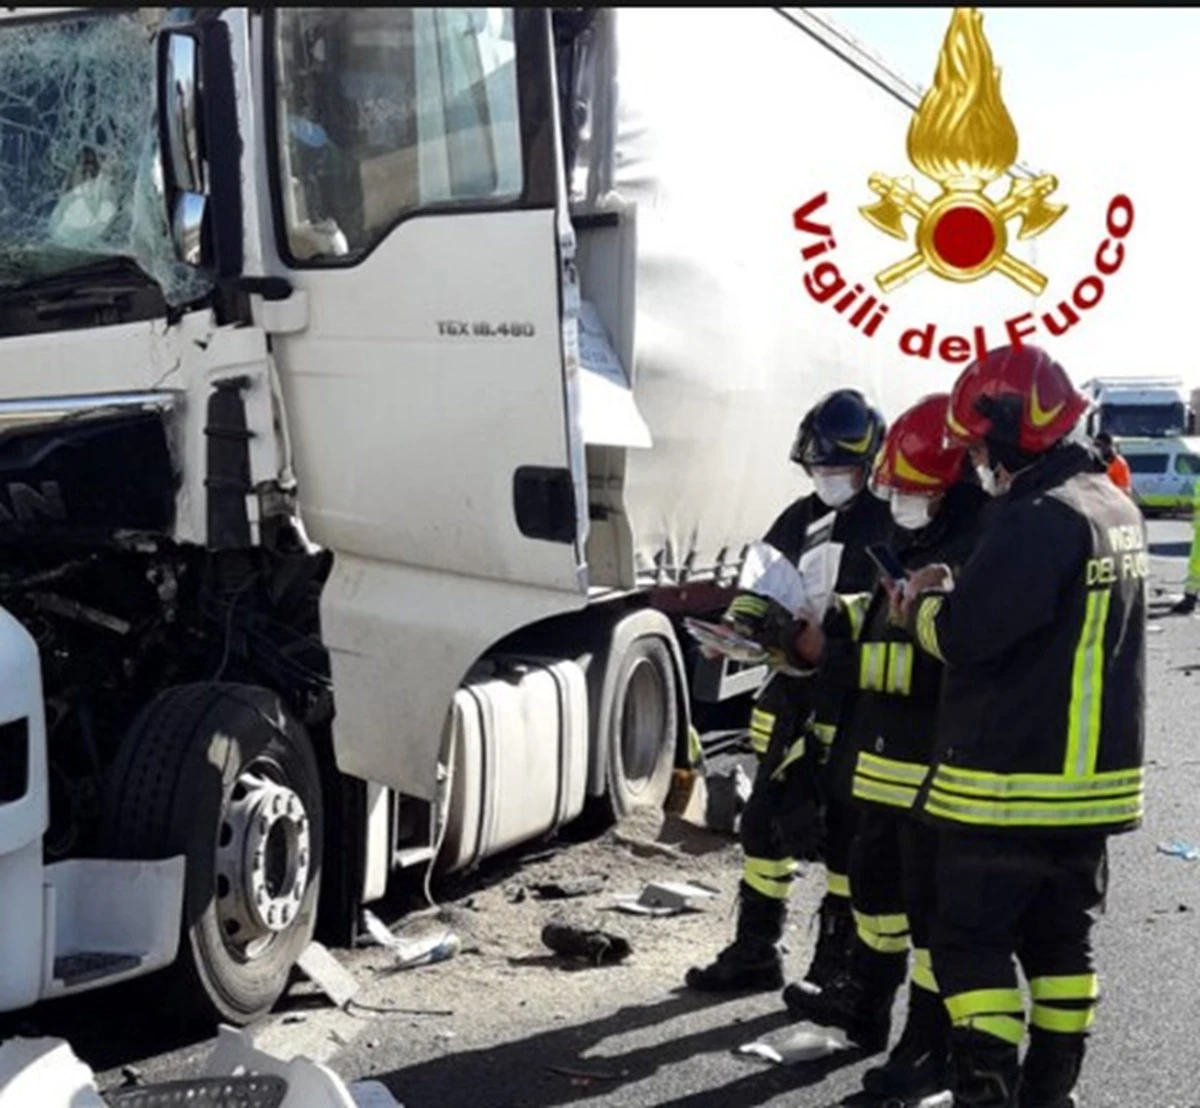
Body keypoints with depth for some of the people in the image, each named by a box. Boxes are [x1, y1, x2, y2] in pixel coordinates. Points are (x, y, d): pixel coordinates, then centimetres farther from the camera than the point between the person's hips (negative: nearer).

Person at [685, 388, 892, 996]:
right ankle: (754, 952, 26)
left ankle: (836, 967, 18)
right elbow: (761, 586, 18)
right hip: (792, 698, 7)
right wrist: (738, 624, -1)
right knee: (765, 822, 12)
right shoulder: (802, 517, 13)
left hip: (854, 709, -7)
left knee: (844, 836, 4)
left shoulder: (889, 527, -10)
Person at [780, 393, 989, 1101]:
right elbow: (887, 623, 21)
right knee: (876, 877, 23)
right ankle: (866, 1004, 41)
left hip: (938, 766, -10)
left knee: (932, 901, 1)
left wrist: (839, 658, -24)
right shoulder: (921, 539, 13)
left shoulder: (979, 554, -20)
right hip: (887, 750, 10)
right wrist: (831, 631, 3)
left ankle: (930, 1049, 14)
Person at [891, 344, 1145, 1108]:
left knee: (971, 941, 1)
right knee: (1062, 940, 17)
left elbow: (966, 636, -23)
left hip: (1011, 785, -9)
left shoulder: (1037, 519, -21)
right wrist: (952, 599, 4)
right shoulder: (1114, 506, 10)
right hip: (1094, 778, 9)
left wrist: (924, 605, -2)